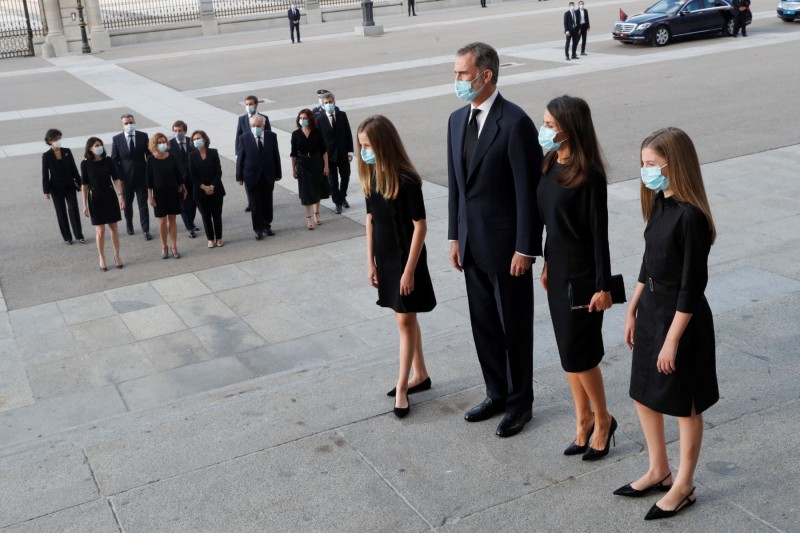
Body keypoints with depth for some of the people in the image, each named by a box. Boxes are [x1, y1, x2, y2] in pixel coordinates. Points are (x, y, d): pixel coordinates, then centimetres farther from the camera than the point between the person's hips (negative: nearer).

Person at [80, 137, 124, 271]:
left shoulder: (108, 161, -4)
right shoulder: (85, 164, -8)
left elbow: (116, 179, 0)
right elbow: (84, 185, -4)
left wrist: (120, 196, -9)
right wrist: (85, 205, -5)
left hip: (110, 197, 2)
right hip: (95, 199, -2)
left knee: (114, 228, 8)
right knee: (100, 231, 1)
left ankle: (117, 256, 22)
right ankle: (102, 259, 14)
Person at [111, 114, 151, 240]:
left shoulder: (143, 136, -4)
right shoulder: (116, 139, -4)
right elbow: (114, 160, -1)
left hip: (141, 176, -1)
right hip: (126, 177, 1)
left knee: (143, 204, 2)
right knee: (127, 203, 16)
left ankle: (146, 230, 7)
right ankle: (129, 225, 35)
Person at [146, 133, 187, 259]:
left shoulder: (172, 158, -3)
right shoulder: (151, 160, -7)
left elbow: (179, 174, 5)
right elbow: (149, 180, -4)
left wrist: (183, 189, 9)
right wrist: (150, 196, -6)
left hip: (173, 192, 1)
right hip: (159, 193, -1)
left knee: (172, 220, 7)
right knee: (162, 221, 5)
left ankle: (173, 247, 13)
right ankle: (164, 247, 16)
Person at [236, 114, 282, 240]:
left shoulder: (271, 136, -2)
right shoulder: (244, 138, -6)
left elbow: (276, 156, 3)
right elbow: (240, 158, -3)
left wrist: (278, 174, 4)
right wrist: (239, 177, -2)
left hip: (268, 176, 2)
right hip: (252, 176, -2)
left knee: (267, 203, 12)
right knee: (256, 205, 3)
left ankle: (267, 226, 27)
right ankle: (258, 229, 13)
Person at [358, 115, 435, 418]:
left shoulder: (406, 180, -20)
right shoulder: (371, 177, 1)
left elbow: (420, 226, -17)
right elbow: (370, 220, 8)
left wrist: (409, 270, -18)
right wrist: (370, 262, 7)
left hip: (406, 258, -7)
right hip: (384, 258, 7)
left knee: (405, 321, 1)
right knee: (404, 318, 16)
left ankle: (402, 387, 9)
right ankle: (420, 375, 30)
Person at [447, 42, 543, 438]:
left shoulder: (515, 122, -17)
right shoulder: (457, 120, 7)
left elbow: (528, 190, -16)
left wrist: (525, 249, -16)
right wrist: (455, 236, 10)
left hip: (505, 244, -7)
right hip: (472, 243, 7)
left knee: (514, 326, 8)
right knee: (483, 324, 17)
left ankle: (520, 402, 24)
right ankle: (497, 394, 33)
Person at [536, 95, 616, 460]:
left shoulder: (590, 175, -19)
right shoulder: (551, 165, 4)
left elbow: (599, 232, -17)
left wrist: (603, 286, -16)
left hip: (581, 271, -8)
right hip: (558, 268, 8)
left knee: (577, 351, -1)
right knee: (568, 349, 13)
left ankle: (602, 420, 20)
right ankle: (583, 420, 28)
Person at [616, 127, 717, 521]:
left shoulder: (690, 216, -23)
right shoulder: (660, 204, 4)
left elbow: (692, 285, -21)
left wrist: (673, 339, -18)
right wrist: (633, 310, 16)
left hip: (681, 318, -9)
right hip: (650, 310, 9)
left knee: (684, 405, 9)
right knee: (644, 395, 18)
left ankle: (683, 487, 26)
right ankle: (658, 471, 37)